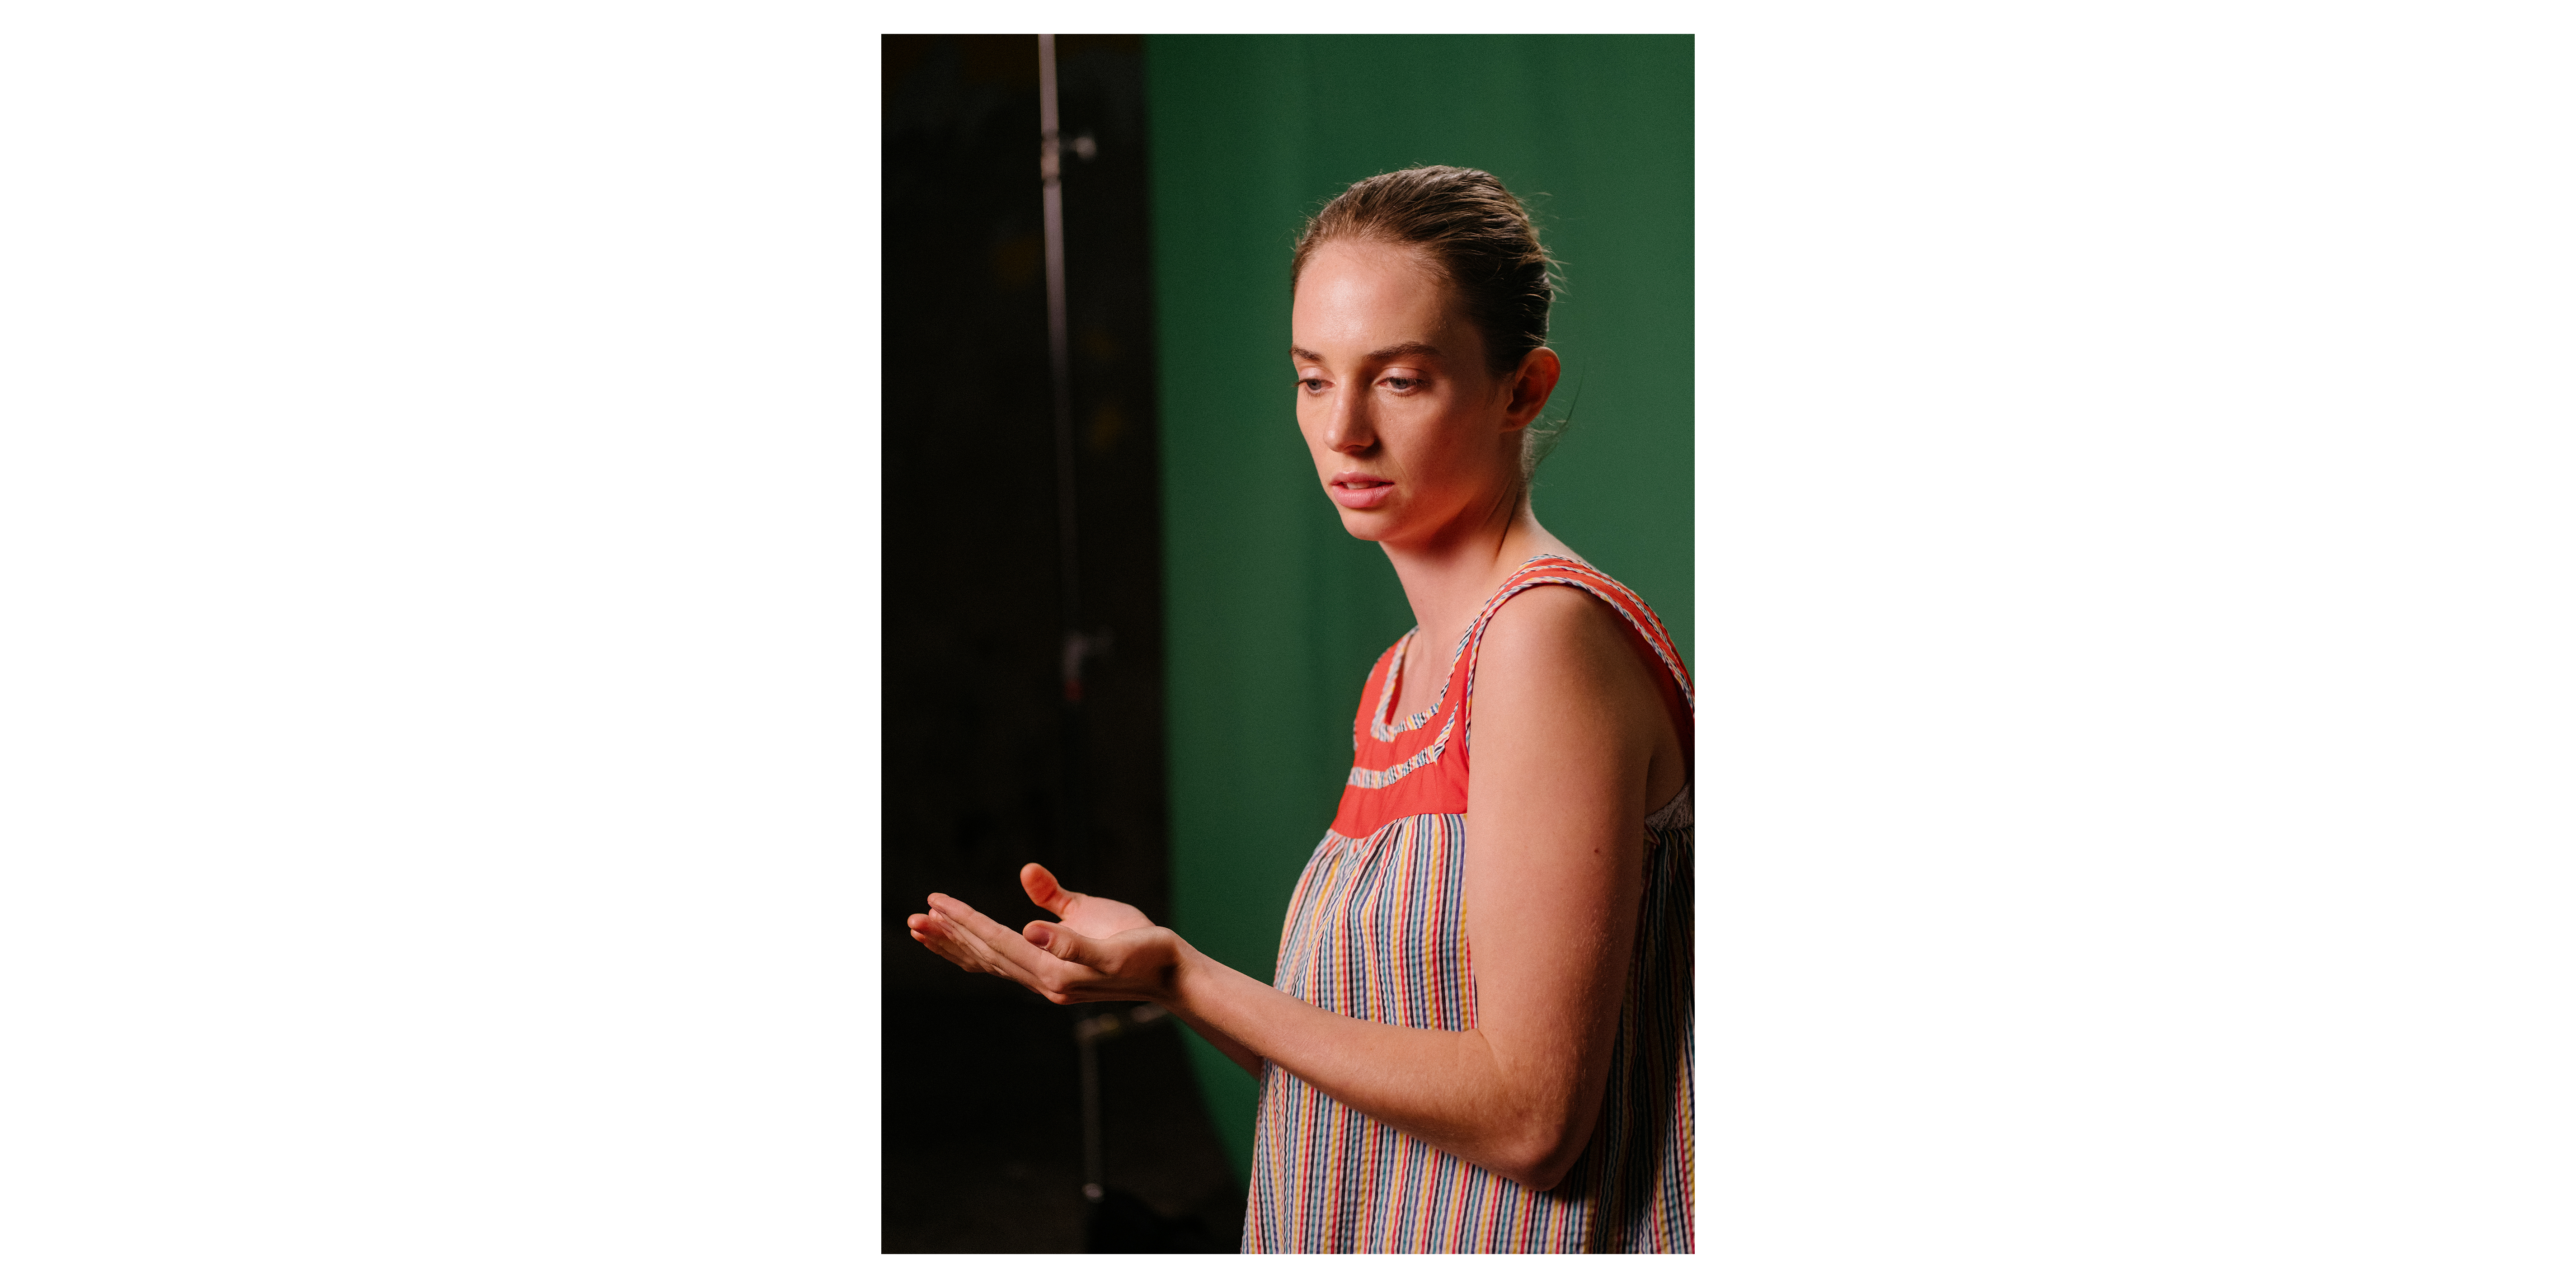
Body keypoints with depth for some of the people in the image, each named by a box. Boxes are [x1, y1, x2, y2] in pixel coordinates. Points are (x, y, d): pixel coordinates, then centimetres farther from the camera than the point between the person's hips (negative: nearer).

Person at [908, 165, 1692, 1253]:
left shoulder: (1551, 634, -19)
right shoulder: (1400, 679, 7)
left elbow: (1528, 1116, -22)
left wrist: (1179, 979, -18)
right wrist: (1140, 962, -2)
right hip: (1382, 1243, 8)